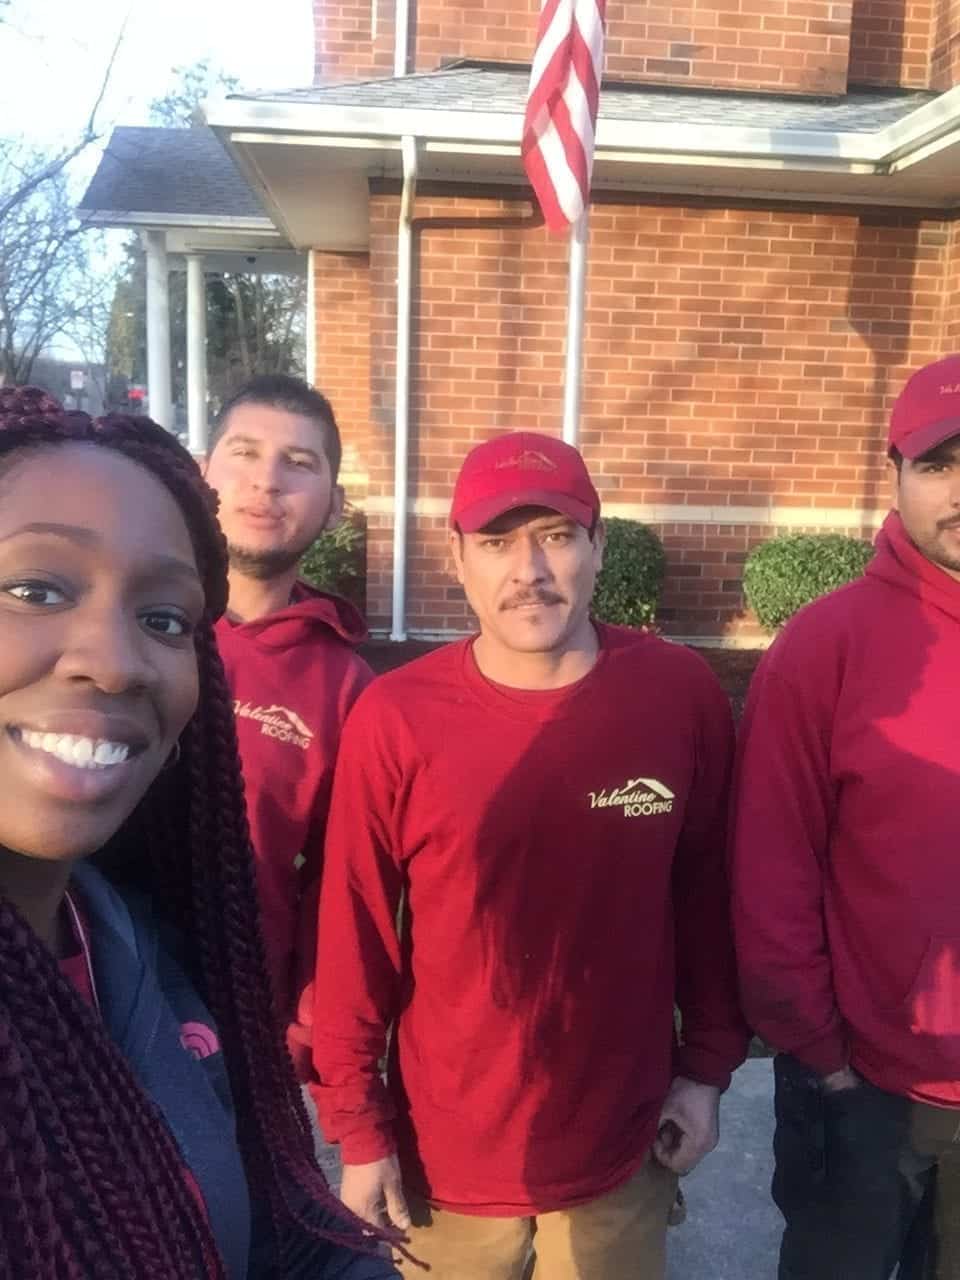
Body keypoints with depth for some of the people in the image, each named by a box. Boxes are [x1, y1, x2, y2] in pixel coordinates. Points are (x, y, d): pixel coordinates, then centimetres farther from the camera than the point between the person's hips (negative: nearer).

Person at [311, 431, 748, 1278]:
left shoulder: (682, 695, -11)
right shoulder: (394, 720, -16)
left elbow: (708, 894, -1)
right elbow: (355, 935, -9)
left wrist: (708, 1066, 4)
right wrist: (358, 1126, -3)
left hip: (622, 1152, 1)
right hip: (446, 1158, -1)